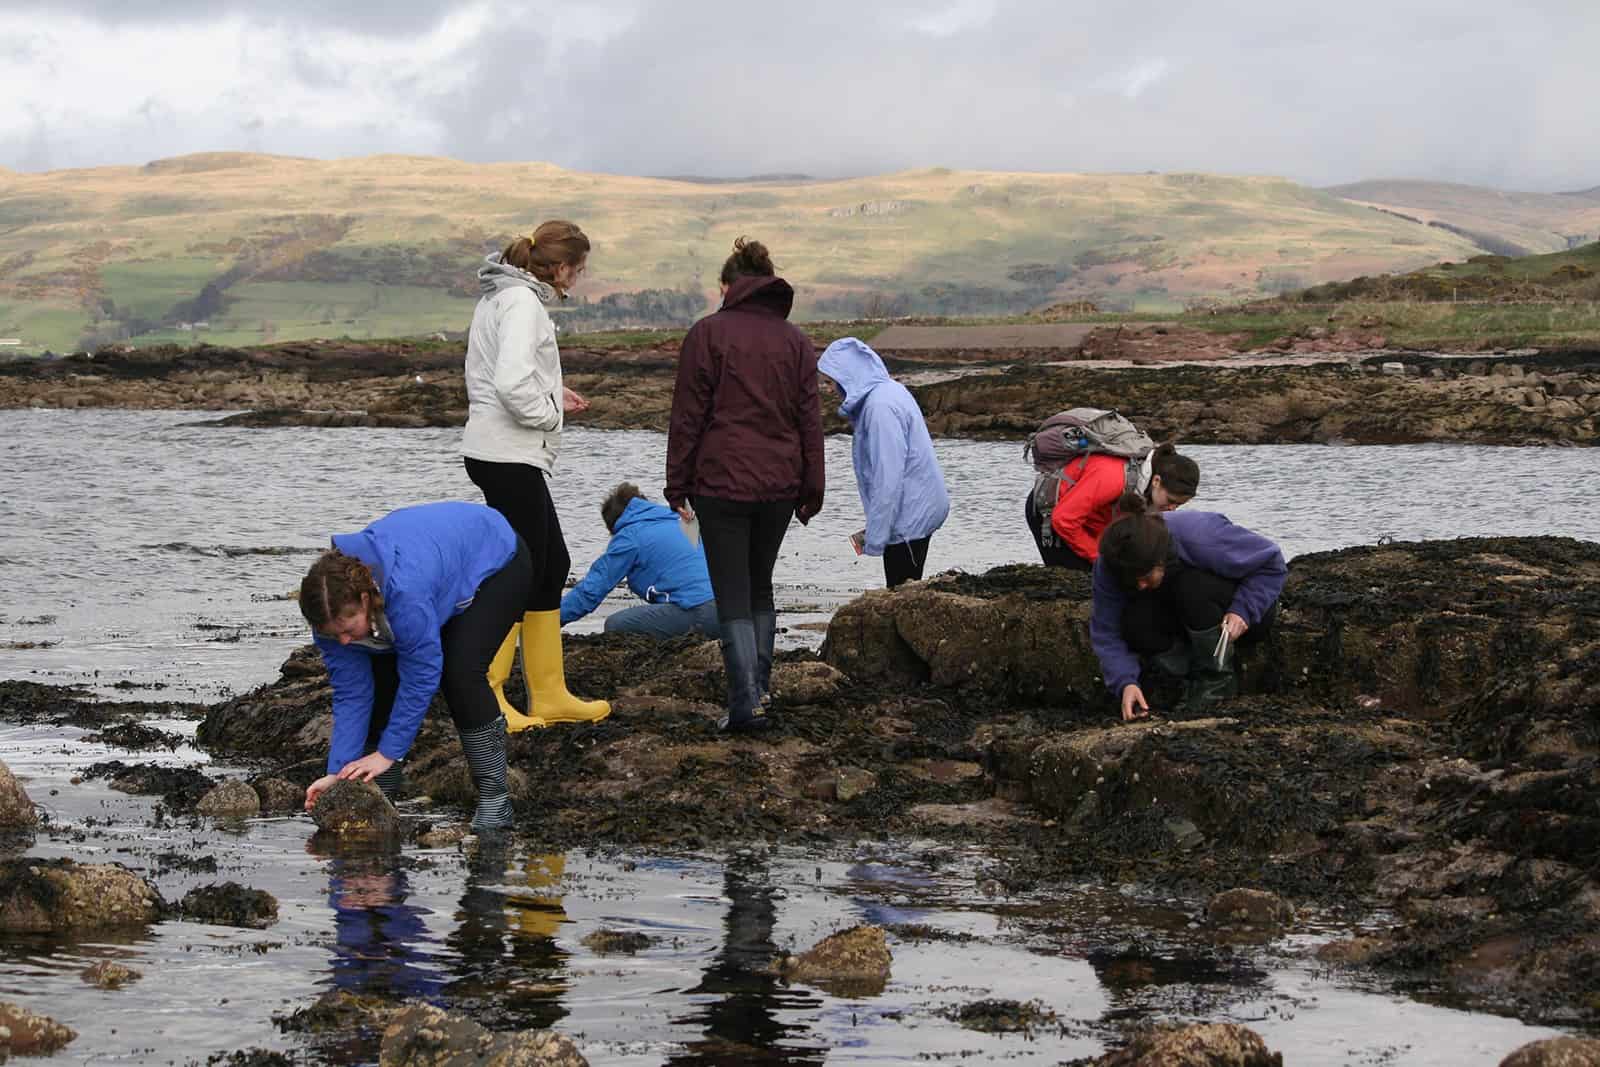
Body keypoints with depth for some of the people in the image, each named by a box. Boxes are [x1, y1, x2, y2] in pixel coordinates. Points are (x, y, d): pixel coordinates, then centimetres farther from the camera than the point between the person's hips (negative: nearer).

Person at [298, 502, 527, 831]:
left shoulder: (406, 594, -46)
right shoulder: (334, 608, -24)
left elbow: (421, 677, -34)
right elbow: (351, 693, -17)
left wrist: (387, 753, -28)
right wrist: (338, 771, -21)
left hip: (495, 557, -7)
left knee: (460, 673, -24)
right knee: (379, 675, -7)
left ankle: (494, 797, -15)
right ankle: (378, 792, 5)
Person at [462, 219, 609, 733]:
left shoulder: (500, 296, 15)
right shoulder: (522, 302, -16)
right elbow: (512, 383, -28)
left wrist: (552, 394, 13)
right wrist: (551, 414, -11)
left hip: (505, 454, 10)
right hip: (509, 456, -10)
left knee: (552, 565, 14)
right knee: (521, 572, -5)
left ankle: (549, 695, 19)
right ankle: (484, 697, 0)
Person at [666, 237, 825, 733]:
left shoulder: (708, 333, -3)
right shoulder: (796, 340, 8)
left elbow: (688, 415, -5)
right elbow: (810, 419, 8)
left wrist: (677, 486, 0)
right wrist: (812, 491, 12)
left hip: (721, 483, -4)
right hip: (780, 486, 4)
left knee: (732, 597, -1)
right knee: (760, 587, 19)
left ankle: (746, 704, -10)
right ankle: (760, 689, 18)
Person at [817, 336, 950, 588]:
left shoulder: (880, 407, -22)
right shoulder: (889, 391, 9)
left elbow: (887, 479, -25)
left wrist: (875, 538, -20)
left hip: (910, 517, -10)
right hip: (919, 510, 10)